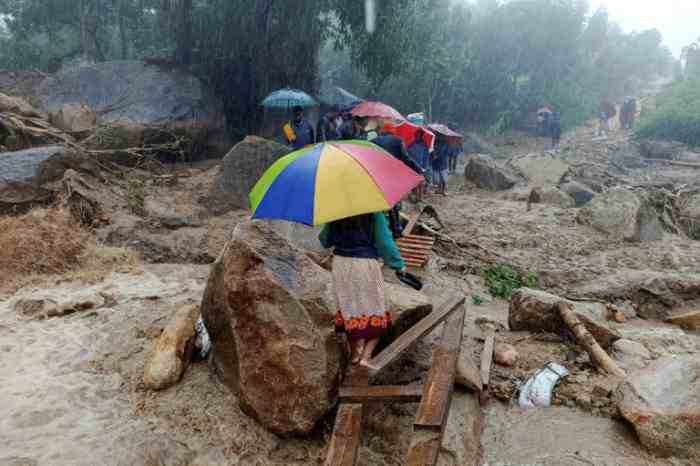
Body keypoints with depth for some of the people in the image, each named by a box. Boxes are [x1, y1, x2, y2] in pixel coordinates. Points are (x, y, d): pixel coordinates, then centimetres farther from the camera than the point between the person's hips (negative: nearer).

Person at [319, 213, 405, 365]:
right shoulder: (374, 214, -12)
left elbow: (325, 240, 8)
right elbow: (385, 242, -12)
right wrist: (399, 265, -2)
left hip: (341, 264, 4)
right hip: (366, 265, -4)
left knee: (349, 308, 16)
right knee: (375, 309, 9)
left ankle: (355, 353, 25)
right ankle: (366, 356, 1)